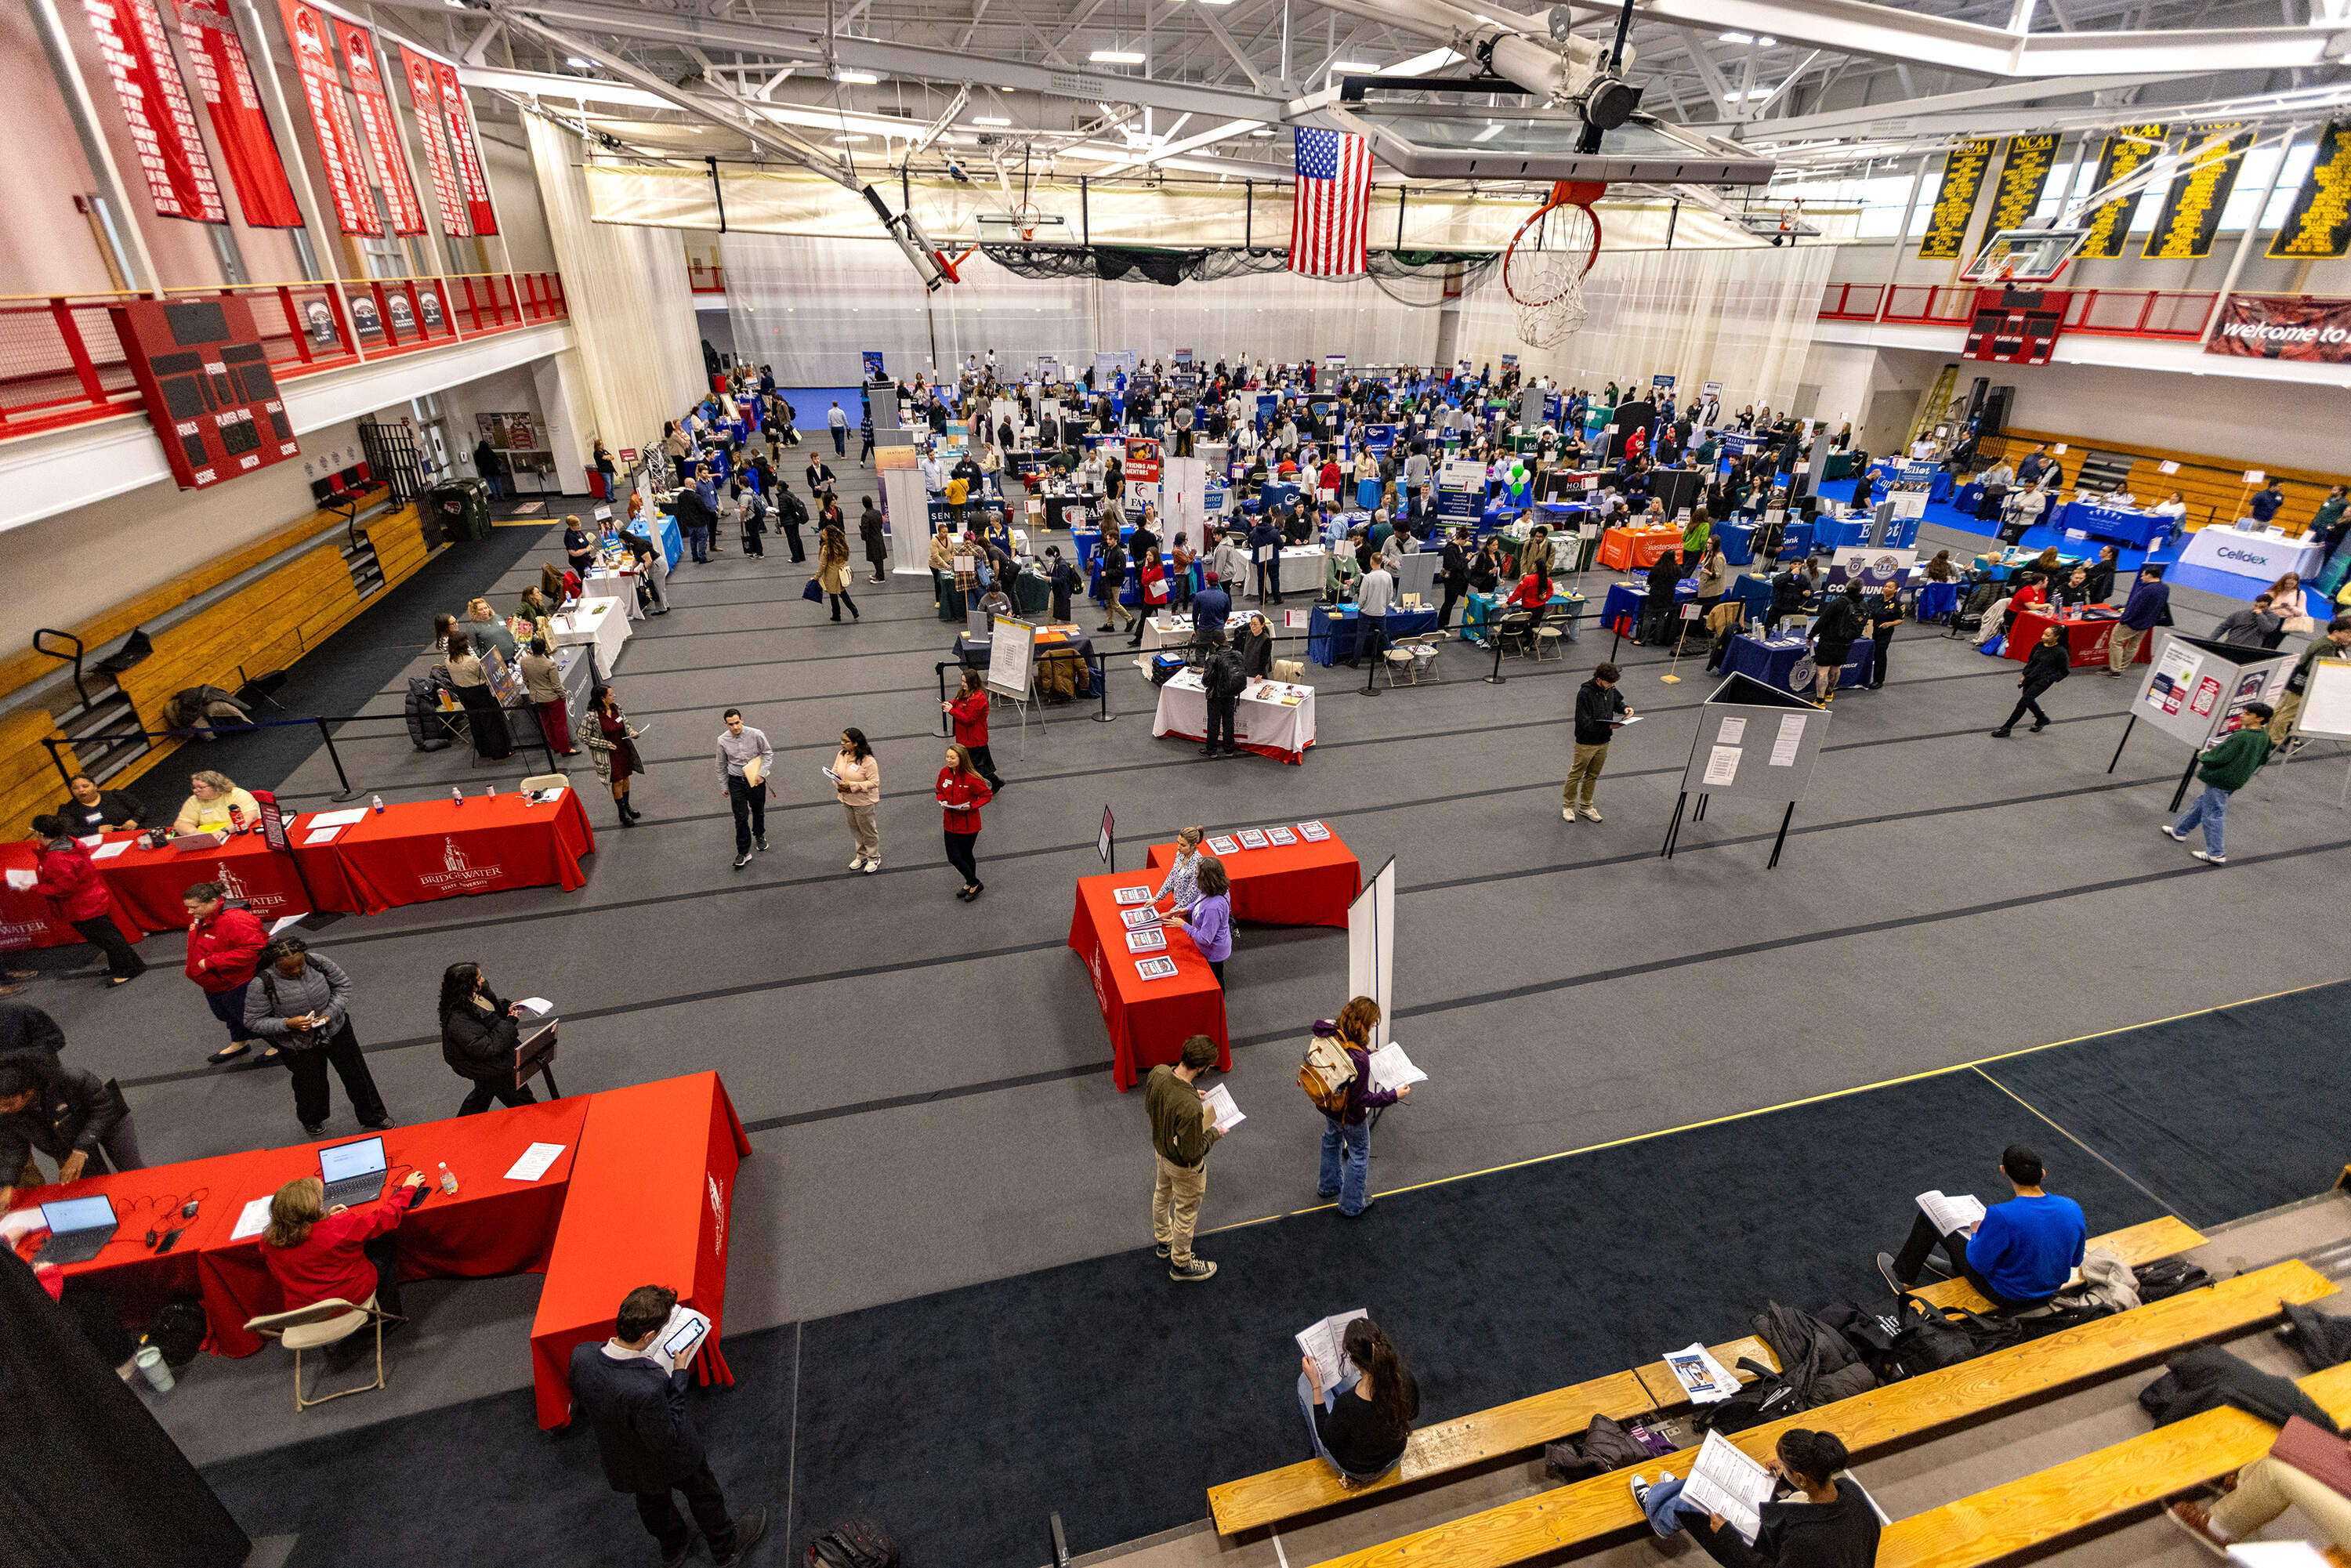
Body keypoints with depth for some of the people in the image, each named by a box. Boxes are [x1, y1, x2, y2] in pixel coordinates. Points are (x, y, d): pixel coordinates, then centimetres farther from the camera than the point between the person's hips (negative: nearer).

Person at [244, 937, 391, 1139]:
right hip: (299, 1046, -2)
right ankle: (311, 1121, 50)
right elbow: (253, 1021, -14)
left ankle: (373, 1117, 32)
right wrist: (288, 1024, -29)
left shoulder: (317, 962, -17)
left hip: (336, 1031, 2)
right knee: (311, 1085, 17)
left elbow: (342, 984, -3)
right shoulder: (262, 984, -23)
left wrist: (331, 1012, -17)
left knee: (356, 1074, 13)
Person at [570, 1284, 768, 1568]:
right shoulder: (648, 1390, -48)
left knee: (652, 1501, 35)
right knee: (702, 1494, 27)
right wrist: (679, 1376, -26)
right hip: (666, 1463, -5)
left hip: (617, 1458, 5)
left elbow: (582, 1405, -7)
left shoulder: (580, 1356, -30)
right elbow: (667, 1442, -28)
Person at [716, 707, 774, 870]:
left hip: (756, 780, 0)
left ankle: (759, 836, 48)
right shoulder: (723, 740, -10)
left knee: (758, 811, 19)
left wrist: (762, 773, -12)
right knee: (741, 817, -3)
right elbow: (721, 765, 3)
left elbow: (768, 753, -2)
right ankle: (743, 853, 4)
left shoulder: (756, 735, -15)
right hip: (736, 782, 0)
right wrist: (723, 786, 8)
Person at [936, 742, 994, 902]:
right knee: (953, 857, 11)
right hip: (951, 823, 6)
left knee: (965, 856, 6)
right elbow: (939, 791, 13)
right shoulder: (944, 773, -4)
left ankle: (973, 884, 33)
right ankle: (972, 883, 35)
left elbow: (987, 794, -11)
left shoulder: (971, 777, -21)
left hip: (969, 824, -5)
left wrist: (972, 806, -23)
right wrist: (942, 801, -8)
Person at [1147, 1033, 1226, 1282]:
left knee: (1162, 1195, 32)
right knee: (1186, 1214, 21)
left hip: (1160, 1149, 7)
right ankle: (1181, 1264, 46)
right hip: (1184, 1167, -7)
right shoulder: (1190, 1108, -44)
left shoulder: (1158, 1072, -23)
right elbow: (1192, 1152, -30)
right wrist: (1213, 1134, -13)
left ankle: (1164, 1240, 61)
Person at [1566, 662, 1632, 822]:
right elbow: (1584, 723, -25)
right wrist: (1608, 726, -29)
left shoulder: (1610, 689, -3)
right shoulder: (1585, 693, -24)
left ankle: (1586, 806, 31)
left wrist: (1625, 708, -4)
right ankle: (1568, 806, 22)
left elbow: (1617, 701, 19)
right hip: (1586, 743, -7)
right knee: (1576, 775, 7)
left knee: (1593, 776, 18)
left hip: (1603, 742, 7)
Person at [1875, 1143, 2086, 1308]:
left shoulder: (2001, 1216, -36)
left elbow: (1980, 1263, -21)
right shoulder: (2072, 1208, -17)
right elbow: (2075, 1259, 1)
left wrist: (1977, 1233, -1)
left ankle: (1903, 1278, 32)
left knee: (1930, 1215, 8)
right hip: (2050, 1290, 6)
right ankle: (1955, 1268, 53)